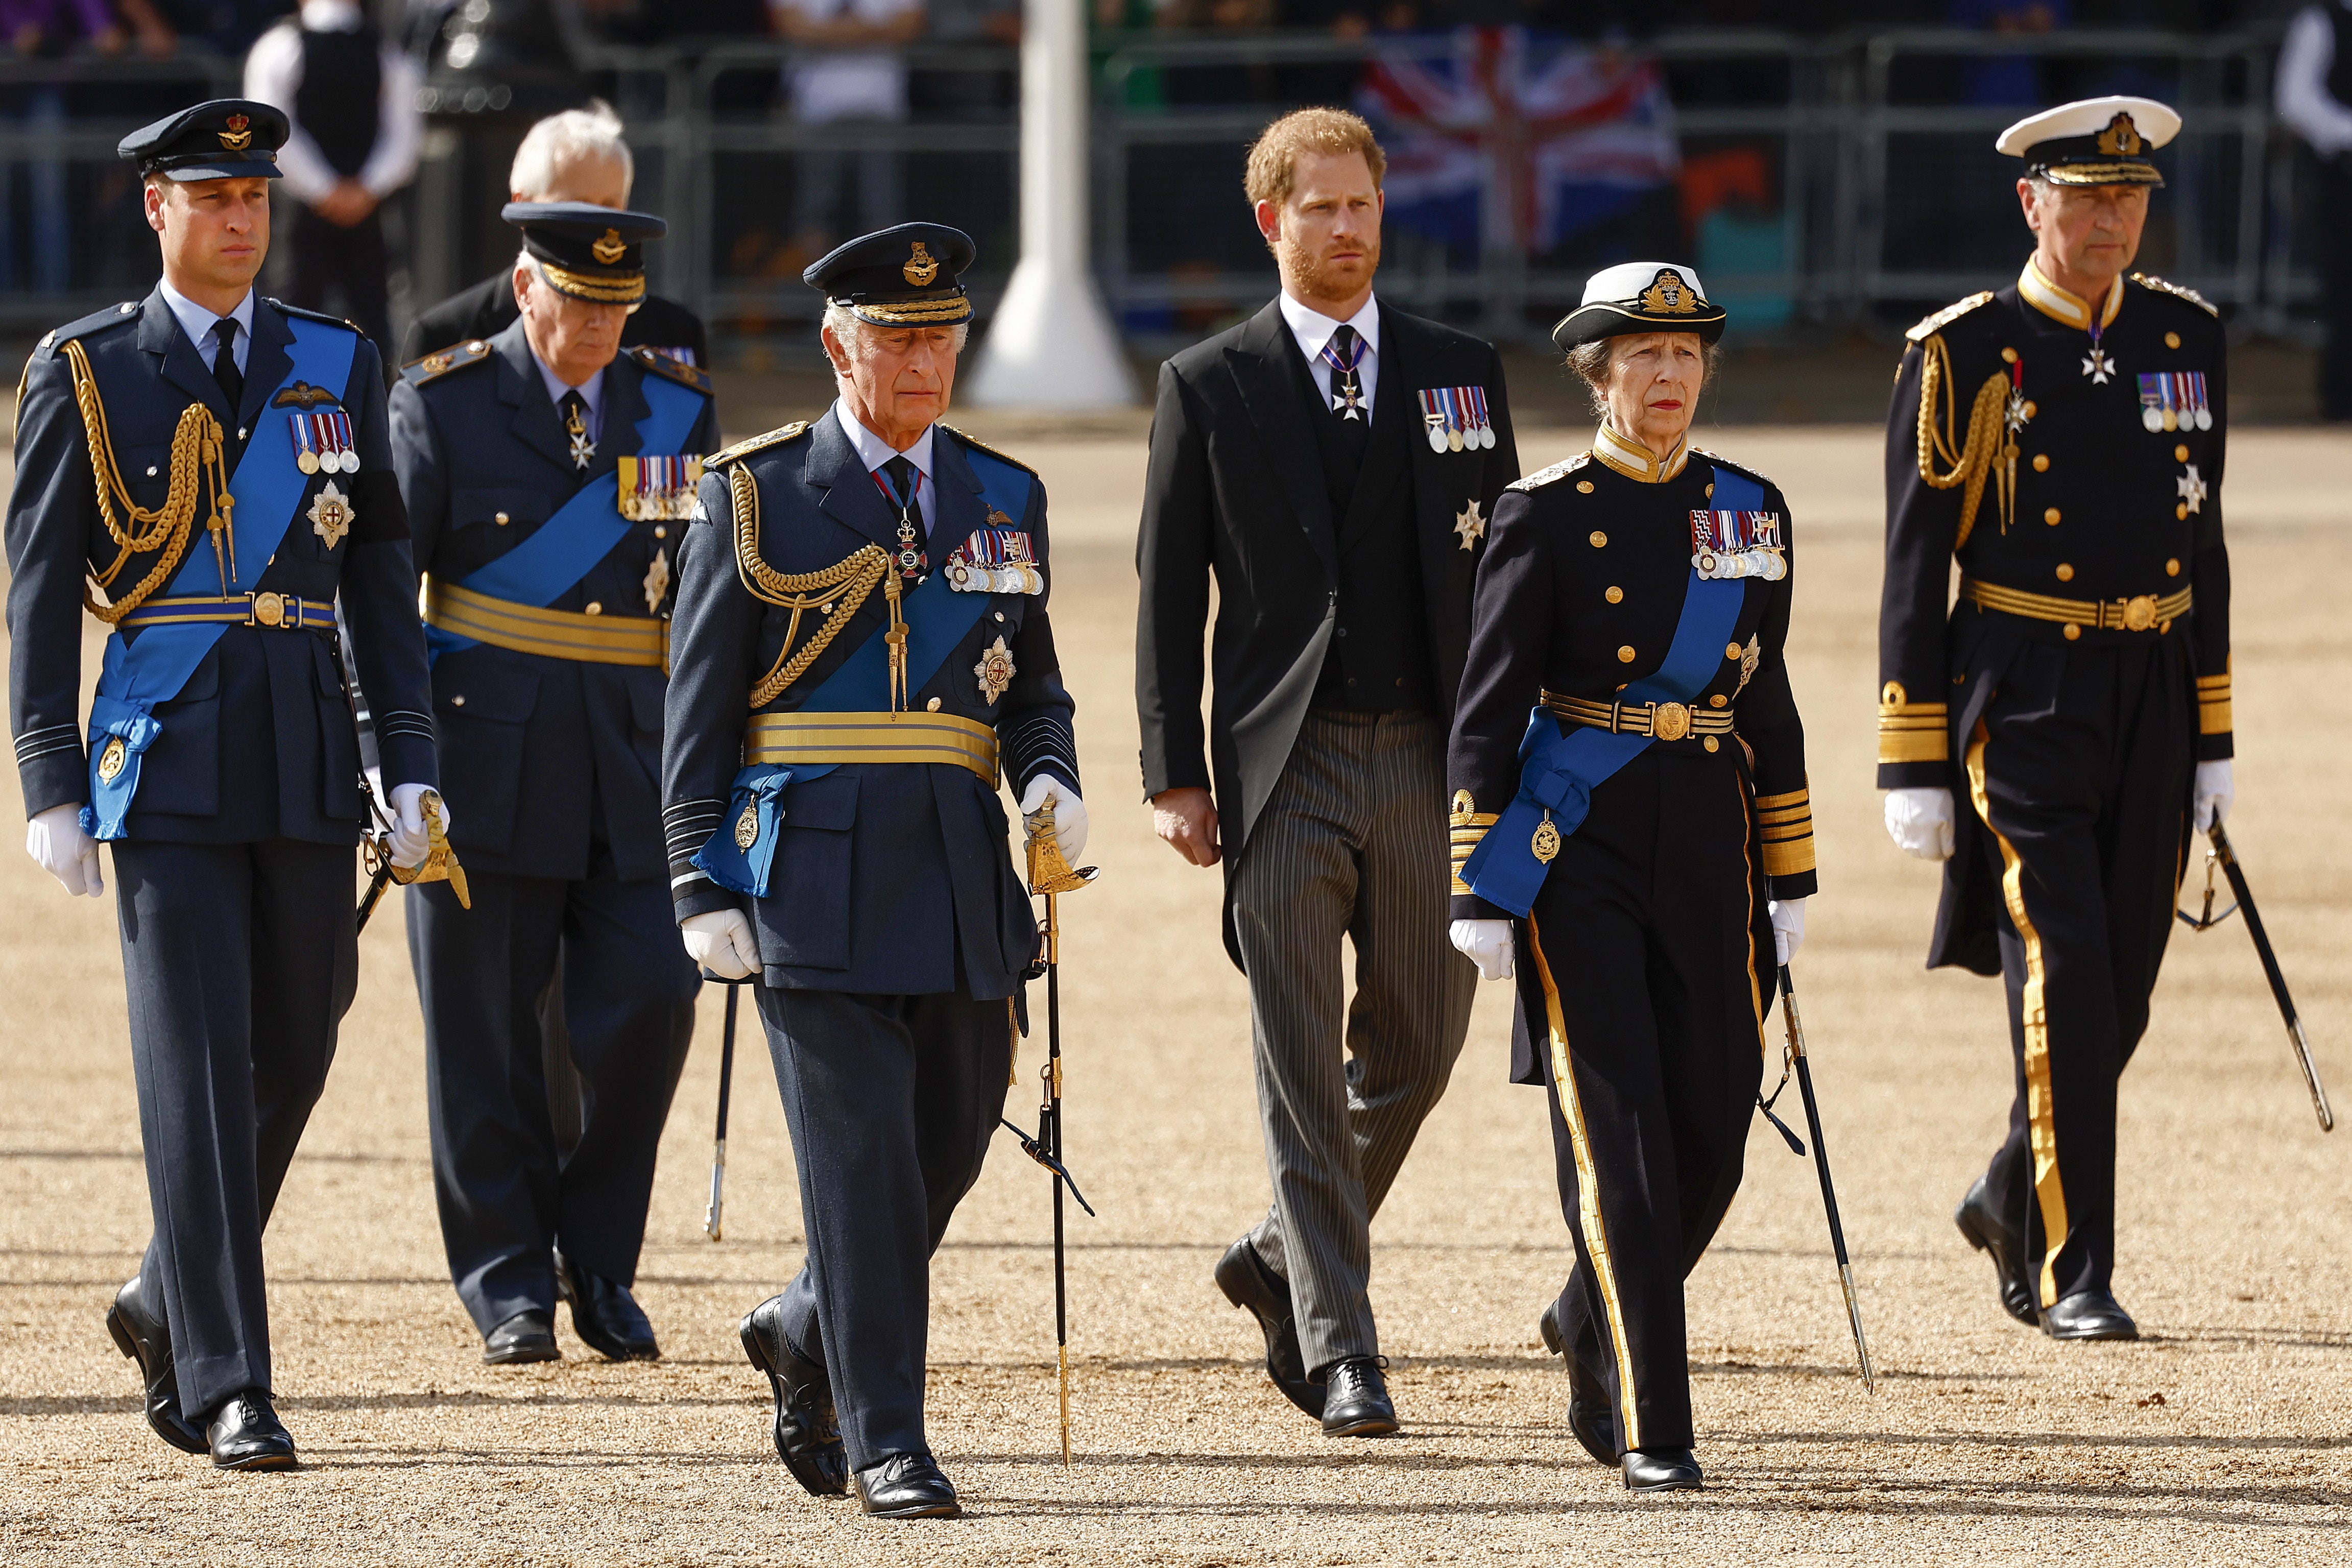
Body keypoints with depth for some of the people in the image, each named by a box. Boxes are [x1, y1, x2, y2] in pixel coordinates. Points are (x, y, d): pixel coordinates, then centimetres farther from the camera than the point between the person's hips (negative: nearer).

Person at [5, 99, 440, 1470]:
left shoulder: (339, 369, 10)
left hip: (309, 764, 4)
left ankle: (170, 1301, 31)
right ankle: (226, 1384, -10)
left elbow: (384, 583, 11)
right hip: (166, 767, -4)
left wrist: (412, 769, 5)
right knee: (199, 1068, -9)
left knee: (294, 1056, 9)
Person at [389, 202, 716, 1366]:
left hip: (636, 764, 2)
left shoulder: (678, 409, 8)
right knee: (488, 1034, 1)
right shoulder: (441, 405, -1)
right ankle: (509, 1287, 10)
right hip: (489, 760, -2)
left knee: (647, 1008, -6)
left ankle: (599, 1261, 11)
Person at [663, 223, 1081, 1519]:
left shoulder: (1003, 500, 12)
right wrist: (705, 888, -7)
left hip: (961, 875, 4)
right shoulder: (757, 497, 0)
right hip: (815, 875, -4)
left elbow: (1034, 686, 18)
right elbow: (697, 713, 0)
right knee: (860, 1155, -9)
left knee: (949, 1145, 8)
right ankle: (886, 1442, -6)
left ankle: (807, 1335, 34)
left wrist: (1051, 780, -4)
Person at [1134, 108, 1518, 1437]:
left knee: (1420, 1042, 8)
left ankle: (1290, 1259, 30)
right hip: (1284, 767, -3)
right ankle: (1341, 1347, -4)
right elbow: (1170, 591, 3)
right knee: (1304, 1068, -5)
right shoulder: (1210, 387, 3)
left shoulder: (1462, 372, 10)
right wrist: (1177, 773, -5)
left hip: (1430, 762, 3)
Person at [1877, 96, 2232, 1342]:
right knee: (2061, 977, -12)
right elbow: (1913, 571, -5)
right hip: (2021, 707, -5)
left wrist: (2211, 737, 12)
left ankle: (2012, 1198, 33)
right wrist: (1913, 770, -7)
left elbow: (2201, 545, 14)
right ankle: (2071, 1275, -7)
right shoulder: (1964, 357, -6)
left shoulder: (2185, 338, 8)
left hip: (2149, 701, 5)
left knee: (2119, 993, 9)